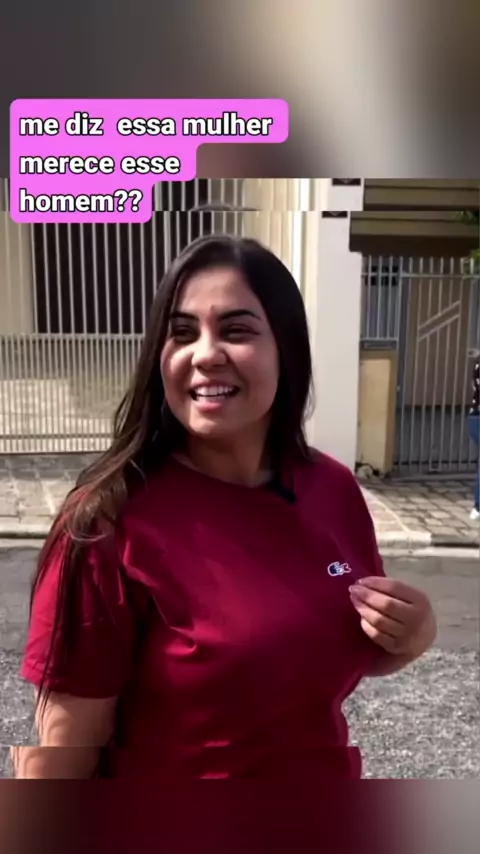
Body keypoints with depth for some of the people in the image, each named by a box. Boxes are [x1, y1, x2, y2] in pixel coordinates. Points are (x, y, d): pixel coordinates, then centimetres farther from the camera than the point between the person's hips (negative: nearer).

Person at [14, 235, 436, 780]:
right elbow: (60, 759, -20)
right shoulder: (109, 525, -26)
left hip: (328, 783, 5)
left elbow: (344, 661, 3)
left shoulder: (335, 490, -12)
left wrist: (413, 638, -15)